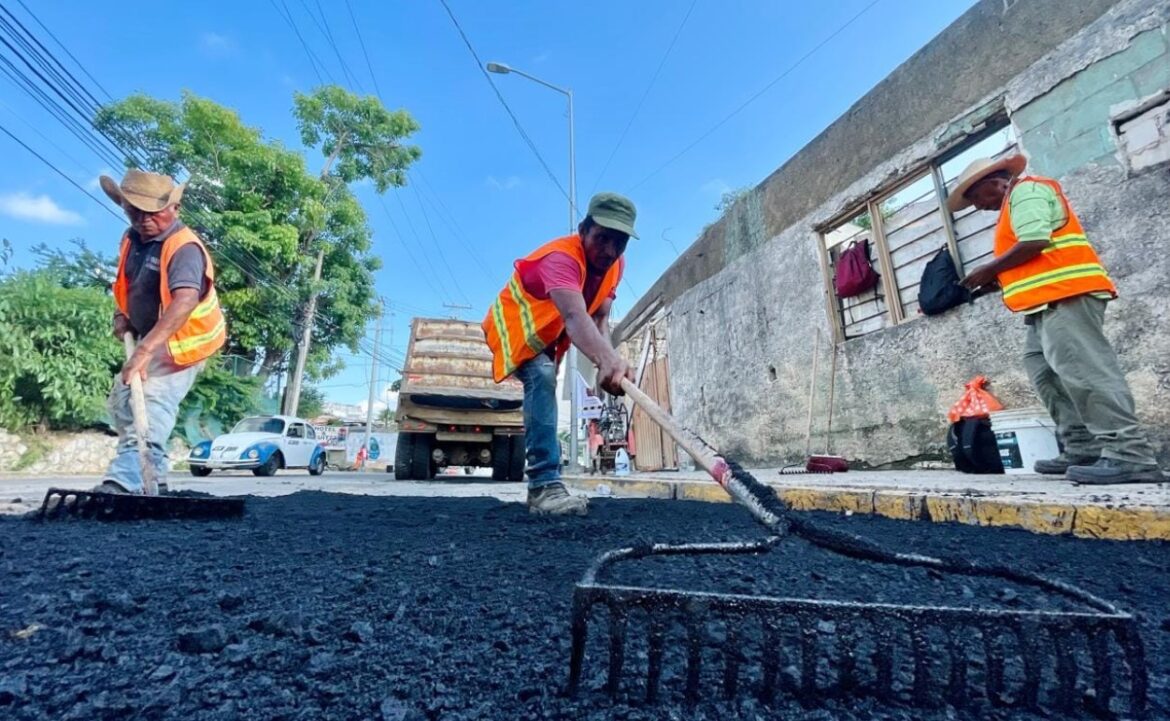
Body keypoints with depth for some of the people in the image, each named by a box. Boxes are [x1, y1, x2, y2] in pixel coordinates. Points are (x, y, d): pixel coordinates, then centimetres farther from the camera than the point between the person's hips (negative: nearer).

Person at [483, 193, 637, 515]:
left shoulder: (615, 264, -10)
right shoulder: (561, 258, -38)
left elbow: (600, 318, -8)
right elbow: (575, 317, -57)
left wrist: (608, 360, -27)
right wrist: (607, 359, -75)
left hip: (547, 336, 9)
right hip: (514, 327, -9)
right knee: (542, 379, -35)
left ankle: (543, 486, 34)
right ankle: (545, 485, -34)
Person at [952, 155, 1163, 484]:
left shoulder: (1025, 190, -3)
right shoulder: (1017, 199, 28)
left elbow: (1034, 244, -17)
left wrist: (988, 270, -7)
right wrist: (998, 280, 16)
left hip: (1064, 296, -11)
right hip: (1050, 301, 11)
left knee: (1083, 371, -16)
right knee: (1046, 374, 7)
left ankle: (1130, 455, -15)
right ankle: (1083, 450, 7)